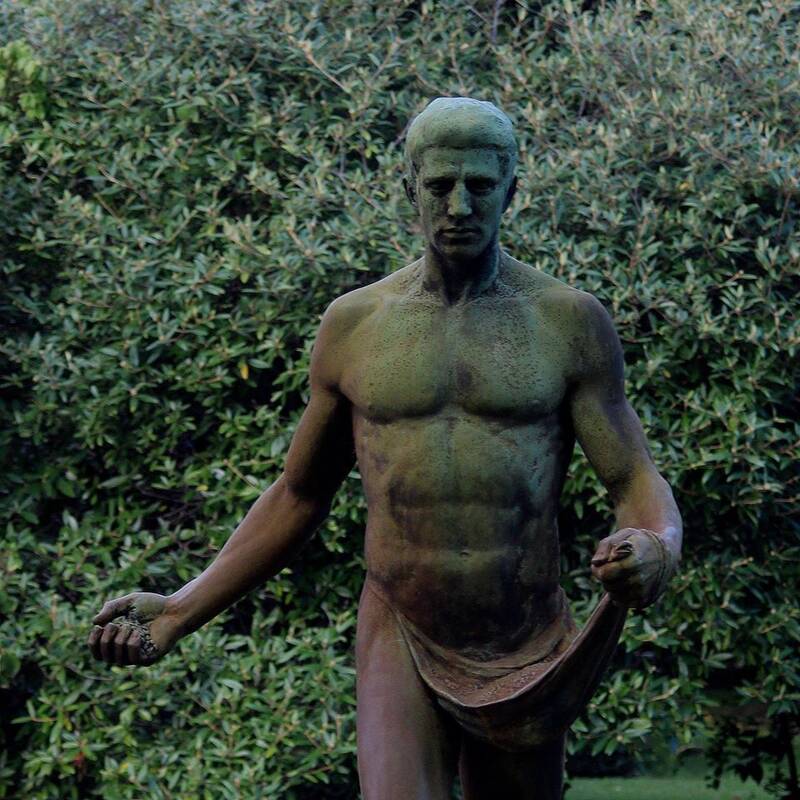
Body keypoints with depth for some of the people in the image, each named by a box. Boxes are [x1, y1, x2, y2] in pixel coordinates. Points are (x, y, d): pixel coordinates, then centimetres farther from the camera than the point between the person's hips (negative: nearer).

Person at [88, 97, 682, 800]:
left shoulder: (569, 321, -1)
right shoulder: (355, 325, 3)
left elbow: (638, 484, -4)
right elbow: (299, 497, 13)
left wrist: (658, 551, -29)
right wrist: (181, 612, 5)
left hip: (527, 659, 1)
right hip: (401, 650, 0)